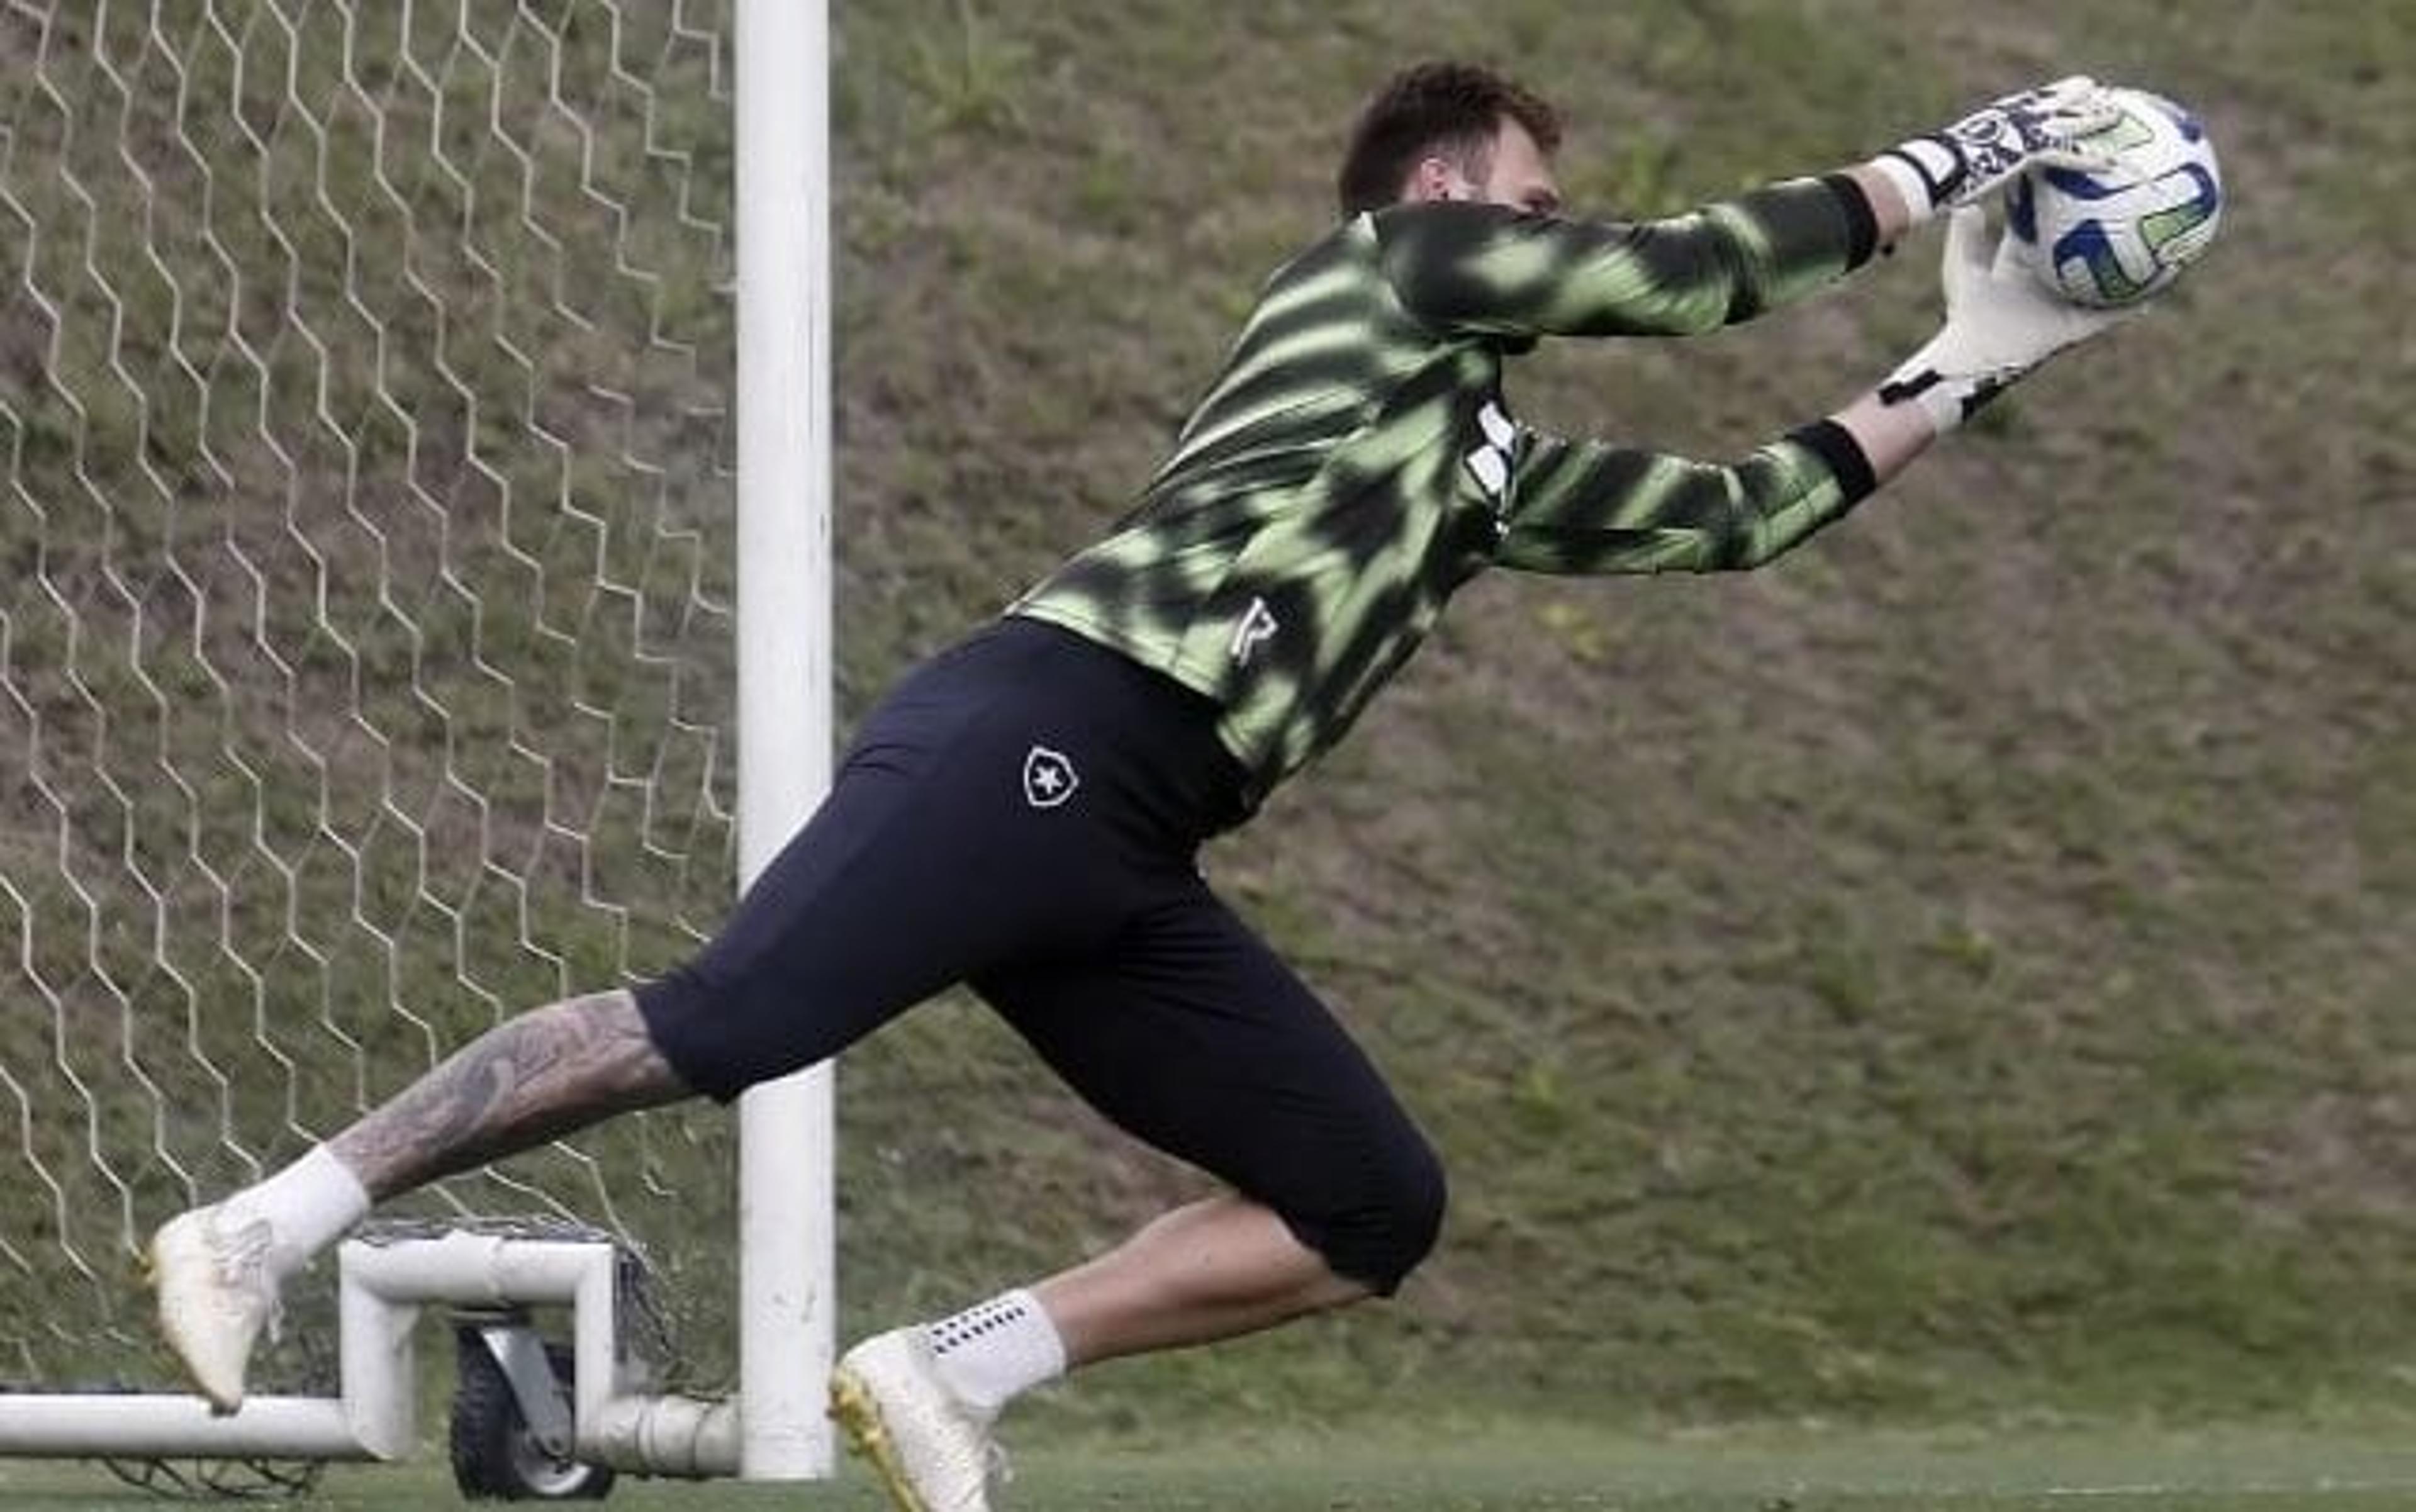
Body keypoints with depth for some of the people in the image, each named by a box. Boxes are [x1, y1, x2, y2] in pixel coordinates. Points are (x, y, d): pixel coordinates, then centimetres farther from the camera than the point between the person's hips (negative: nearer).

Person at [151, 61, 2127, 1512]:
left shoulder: (1491, 470, 31)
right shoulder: (1397, 266, 10)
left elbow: (1730, 512, 34)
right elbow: (1698, 271, 7)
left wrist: (1963, 370, 34)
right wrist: (1944, 166, 16)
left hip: (1124, 859, 9)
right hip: (1041, 734, -9)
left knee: (1375, 1208, 4)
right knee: (720, 1029, -24)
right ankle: (270, 1225, -19)